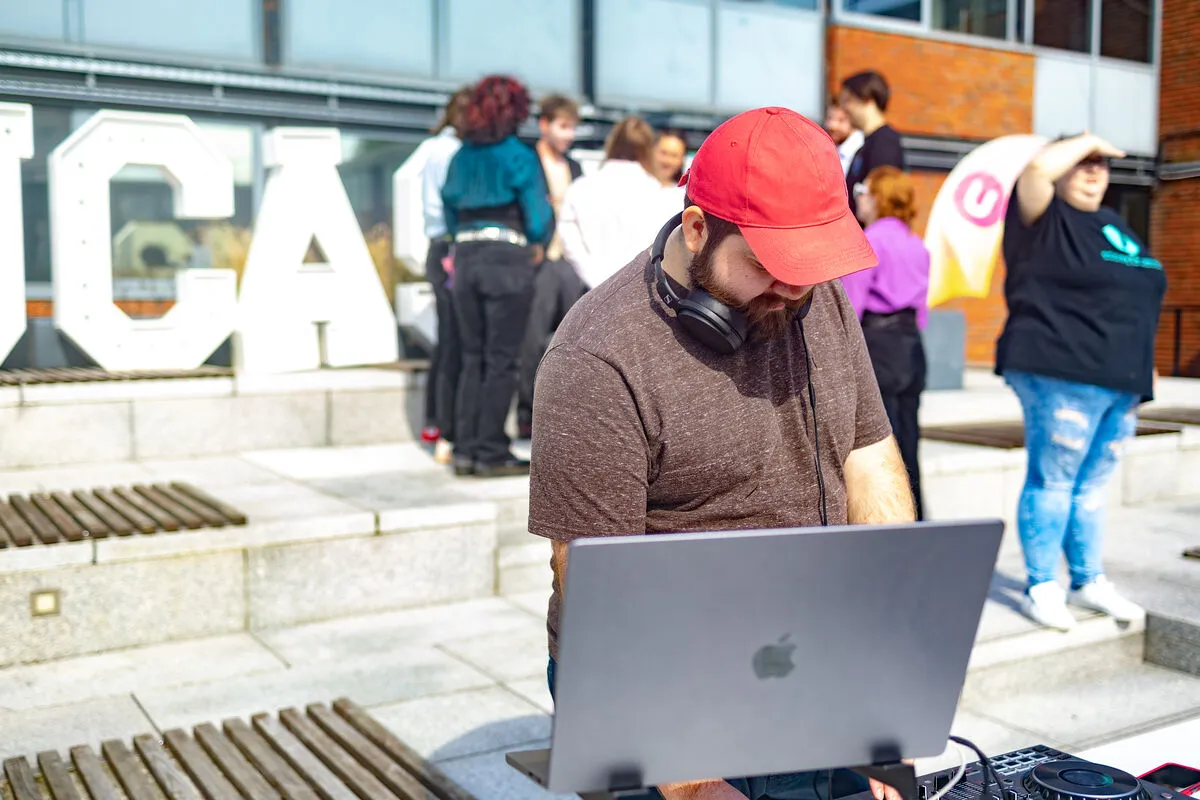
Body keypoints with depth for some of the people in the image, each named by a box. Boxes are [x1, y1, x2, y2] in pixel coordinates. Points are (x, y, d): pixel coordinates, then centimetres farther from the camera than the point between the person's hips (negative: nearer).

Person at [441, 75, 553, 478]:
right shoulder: (520, 157, -5)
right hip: (509, 259, -6)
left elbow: (450, 214, 14)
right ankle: (491, 454, 2)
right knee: (501, 361, 0)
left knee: (473, 358, 11)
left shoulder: (461, 158, 13)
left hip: (465, 258, 6)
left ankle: (465, 450, 12)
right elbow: (538, 218, -7)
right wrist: (538, 246, 11)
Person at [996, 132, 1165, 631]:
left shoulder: (1115, 227, 22)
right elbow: (1037, 169, -22)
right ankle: (1042, 588, 5)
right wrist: (1087, 141, -5)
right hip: (1061, 377, -7)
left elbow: (1131, 305, 25)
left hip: (1120, 381, 8)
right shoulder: (1044, 219, -1)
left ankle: (1089, 581, 22)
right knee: (1052, 482, -3)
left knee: (1092, 485, 13)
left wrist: (1140, 367, 19)